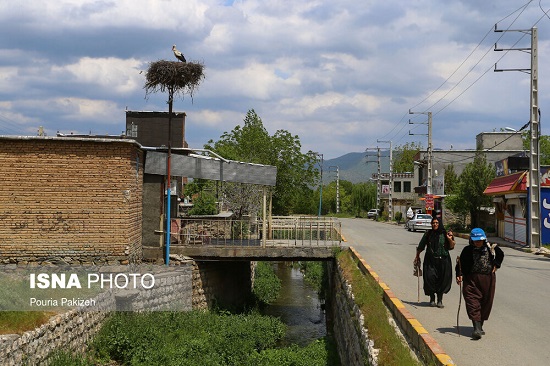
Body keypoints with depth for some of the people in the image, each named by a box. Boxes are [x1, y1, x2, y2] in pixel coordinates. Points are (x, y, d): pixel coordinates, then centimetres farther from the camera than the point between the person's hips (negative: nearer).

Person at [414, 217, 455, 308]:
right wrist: (417, 256, 17)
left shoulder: (444, 234, 1)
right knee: (430, 278, -9)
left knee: (441, 280, 1)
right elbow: (421, 246, 15)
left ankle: (440, 300, 14)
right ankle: (432, 298, 8)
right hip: (430, 261, 0)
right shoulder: (428, 234, 4)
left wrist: (450, 239, -14)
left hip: (442, 261, 0)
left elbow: (451, 247, 3)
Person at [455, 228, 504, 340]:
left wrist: (495, 265, 11)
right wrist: (459, 275, -17)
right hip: (471, 279, -3)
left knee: (486, 303, 8)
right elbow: (460, 263, -3)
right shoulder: (467, 250, -5)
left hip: (488, 279, 3)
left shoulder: (491, 248, 3)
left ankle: (480, 326, 24)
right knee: (473, 303, -13)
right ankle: (476, 328, -18)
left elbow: (500, 254, 22)